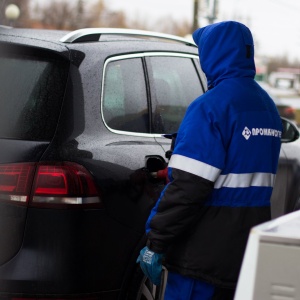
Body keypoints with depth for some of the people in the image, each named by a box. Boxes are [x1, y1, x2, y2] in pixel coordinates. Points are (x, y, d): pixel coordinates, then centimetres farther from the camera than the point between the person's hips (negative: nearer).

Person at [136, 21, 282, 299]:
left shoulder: (210, 106, -16)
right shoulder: (267, 105, 12)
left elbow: (188, 186, -21)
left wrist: (155, 243, -15)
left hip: (206, 253, -8)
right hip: (250, 251, 8)